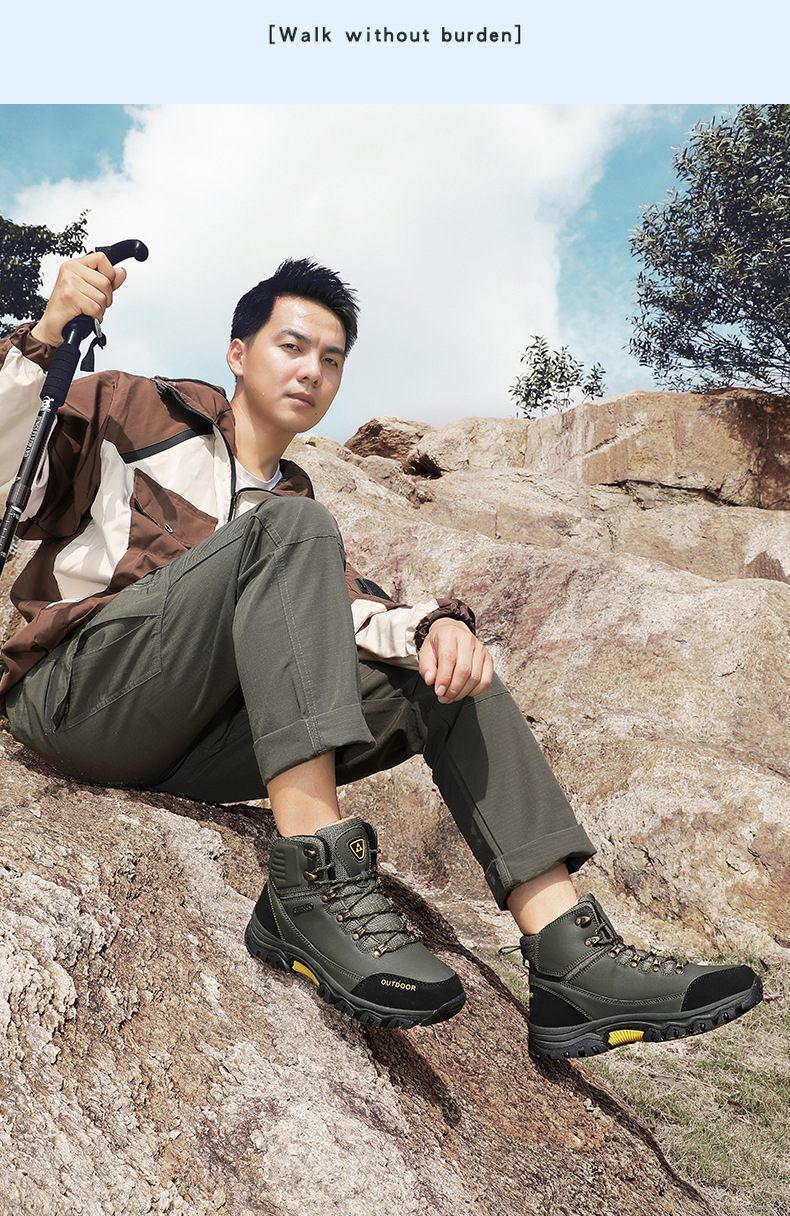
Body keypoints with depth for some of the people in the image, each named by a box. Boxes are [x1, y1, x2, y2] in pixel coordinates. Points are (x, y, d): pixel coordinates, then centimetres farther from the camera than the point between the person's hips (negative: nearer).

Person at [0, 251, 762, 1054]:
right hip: (77, 688, -5)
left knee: (448, 678, -8)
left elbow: (348, 614, 8)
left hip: (189, 751, 5)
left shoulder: (288, 498, 25)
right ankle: (314, 884, -36)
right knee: (293, 527, -26)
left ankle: (572, 956, -17)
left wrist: (435, 625, -14)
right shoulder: (131, 410, 12)